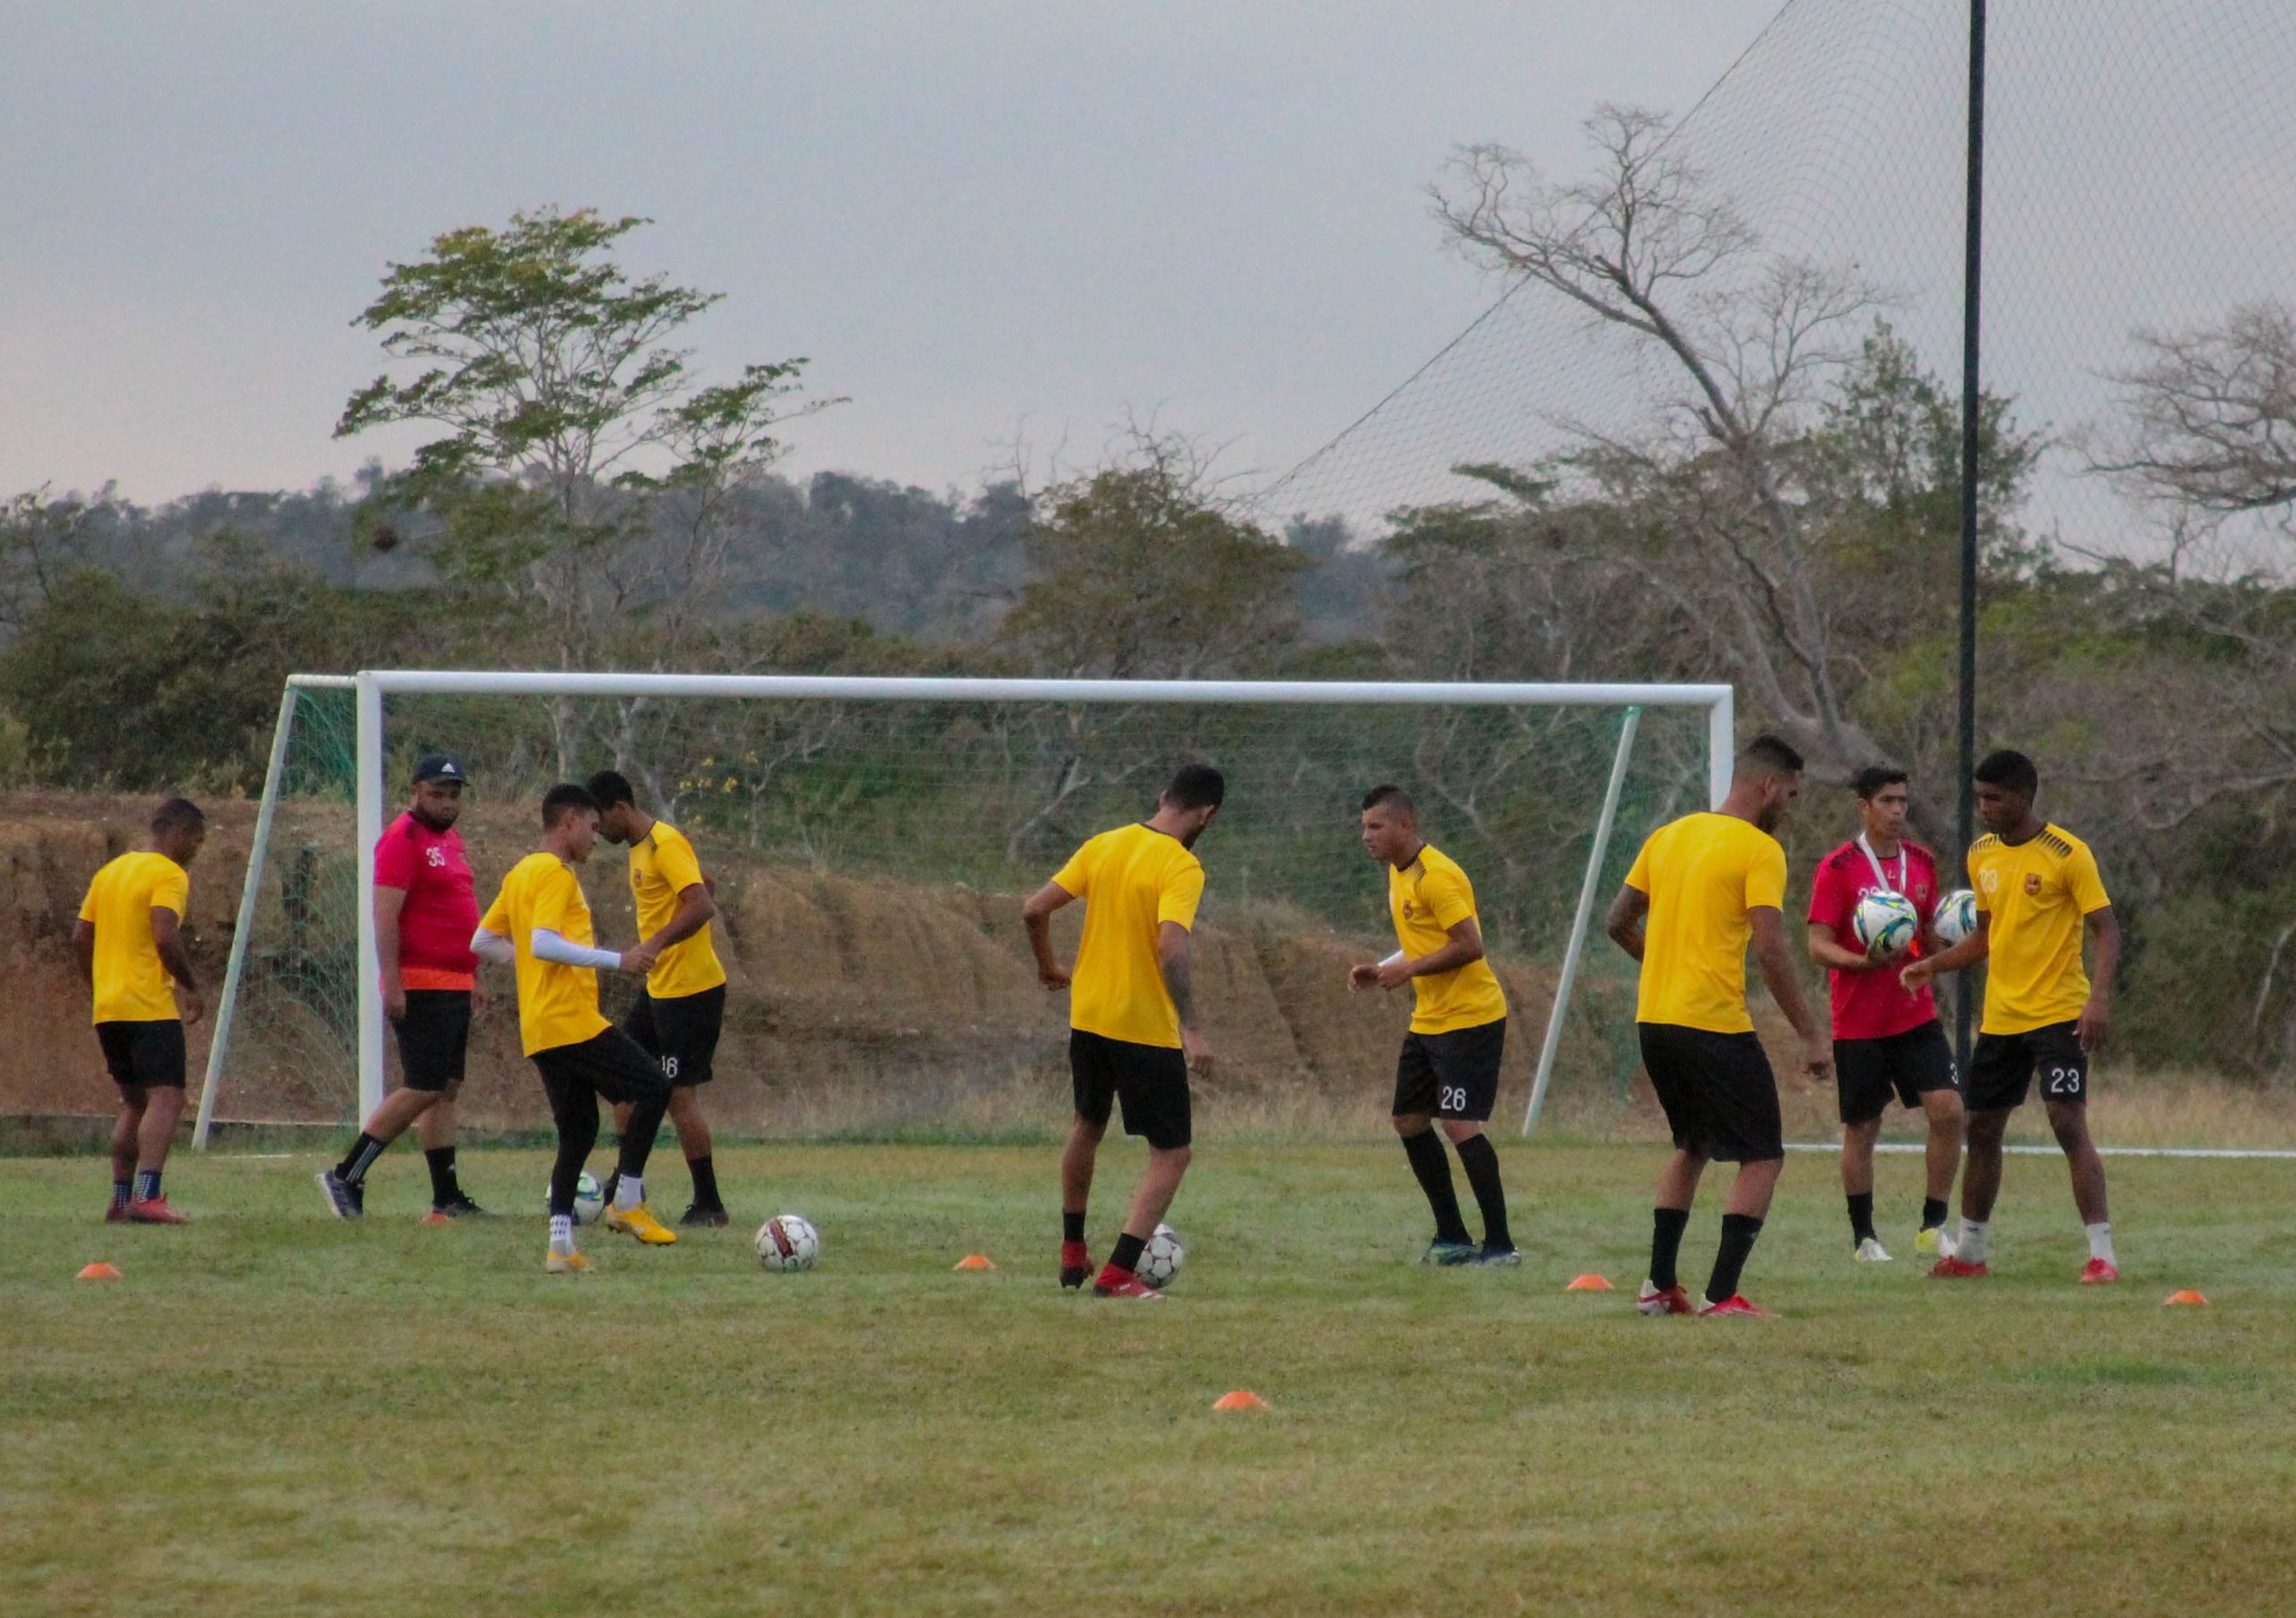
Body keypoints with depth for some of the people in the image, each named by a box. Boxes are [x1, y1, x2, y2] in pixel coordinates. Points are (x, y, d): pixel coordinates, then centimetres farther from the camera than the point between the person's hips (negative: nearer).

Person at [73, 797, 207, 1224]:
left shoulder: (109, 872, 17)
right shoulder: (169, 874, -8)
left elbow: (80, 937, 18)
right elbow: (166, 937, -20)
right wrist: (190, 988, -9)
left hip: (108, 1008, 8)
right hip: (151, 1007, -8)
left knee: (134, 1102, 18)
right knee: (166, 1099, -13)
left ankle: (120, 1198, 17)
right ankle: (147, 1197, -27)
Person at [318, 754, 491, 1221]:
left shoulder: (450, 840, 18)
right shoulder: (404, 839, -11)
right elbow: (385, 916, -17)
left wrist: (472, 981, 26)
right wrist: (392, 984, -23)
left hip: (454, 985, 10)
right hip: (421, 986, -10)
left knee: (447, 1090, 9)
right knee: (423, 1090, -12)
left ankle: (447, 1200, 11)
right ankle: (345, 1177, -8)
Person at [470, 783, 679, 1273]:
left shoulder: (520, 874, 18)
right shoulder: (556, 874, -11)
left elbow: (483, 941, 22)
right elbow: (544, 943, -24)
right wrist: (617, 960, -20)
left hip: (540, 1031, 10)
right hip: (571, 1021, -10)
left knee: (578, 1131, 10)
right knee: (653, 1089, -4)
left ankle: (560, 1245, 3)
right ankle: (628, 1203, -2)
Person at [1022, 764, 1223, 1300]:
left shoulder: (1103, 846, 3)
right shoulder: (1181, 868, -16)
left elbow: (1034, 909, 2)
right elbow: (1171, 949, -29)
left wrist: (1048, 967, 20)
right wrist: (1190, 1030, -30)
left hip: (1088, 1016, 7)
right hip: (1147, 1029, -7)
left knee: (1088, 1126, 29)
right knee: (1172, 1154, 2)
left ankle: (1072, 1253, 39)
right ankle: (1118, 1273, -10)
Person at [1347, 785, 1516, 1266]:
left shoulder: (1436, 876, -19)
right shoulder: (1399, 873, 12)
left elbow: (1470, 945, -23)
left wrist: (1409, 970, -20)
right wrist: (1381, 971, 7)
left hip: (1469, 1018, -11)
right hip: (1428, 1022, 11)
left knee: (1460, 1125, -14)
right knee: (1409, 1121, 11)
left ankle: (1500, 1244, -9)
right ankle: (1452, 1237, 19)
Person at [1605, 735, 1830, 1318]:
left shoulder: (1668, 836, 12)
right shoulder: (1759, 850, -9)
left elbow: (1619, 923, 16)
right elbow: (1770, 950, -17)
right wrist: (1811, 1036, -13)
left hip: (1654, 1019, 8)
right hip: (1715, 1024, -8)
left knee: (1692, 1147, 24)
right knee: (1763, 1156, 1)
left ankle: (1659, 1285, 21)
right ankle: (1722, 1294, -8)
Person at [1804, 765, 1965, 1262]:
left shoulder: (1922, 862, 9)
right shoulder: (1838, 868, -7)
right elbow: (1818, 946, -10)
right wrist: (1866, 962, -28)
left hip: (1917, 1016, 4)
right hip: (1858, 1024, -4)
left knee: (1948, 1110, -9)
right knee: (1861, 1129, 4)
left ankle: (1933, 1227, 2)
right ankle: (1863, 1237, 17)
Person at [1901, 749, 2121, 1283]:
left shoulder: (2067, 854, -12)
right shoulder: (1981, 854, 9)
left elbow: (2106, 929, -13)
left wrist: (2100, 998, -26)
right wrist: (1932, 965, 7)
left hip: (2058, 1014, -7)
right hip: (2000, 1015, 7)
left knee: (2069, 1122, -17)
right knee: (1981, 1129, 12)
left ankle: (2102, 1253, -15)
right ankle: (1969, 1253, 26)